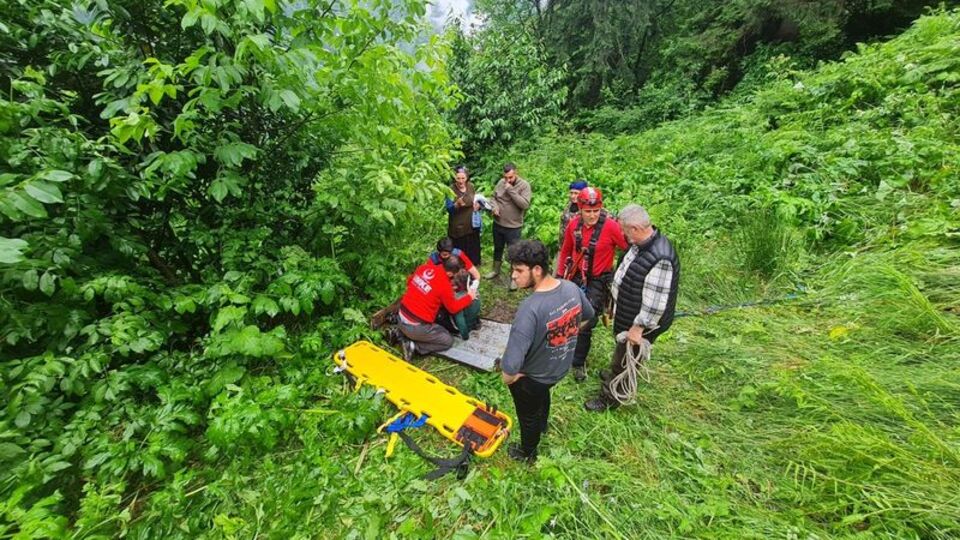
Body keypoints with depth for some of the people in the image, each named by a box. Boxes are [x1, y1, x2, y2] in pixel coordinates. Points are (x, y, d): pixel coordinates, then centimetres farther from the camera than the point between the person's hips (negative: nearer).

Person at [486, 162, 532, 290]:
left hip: (513, 227, -5)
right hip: (498, 224, 5)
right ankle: (496, 270, 43)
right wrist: (494, 207, -12)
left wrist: (511, 190, -27)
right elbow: (493, 198, 10)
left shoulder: (524, 185, -15)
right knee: (498, 248, 22)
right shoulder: (501, 182, 0)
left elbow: (525, 204, -26)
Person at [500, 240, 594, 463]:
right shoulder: (572, 288, -18)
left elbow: (511, 364, -42)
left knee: (528, 416, 24)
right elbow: (588, 315, 5)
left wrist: (508, 376, -20)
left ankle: (527, 453, 54)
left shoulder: (530, 308, -40)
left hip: (532, 377, -6)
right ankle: (542, 425, 68)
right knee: (543, 394, 38)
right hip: (561, 367, 7)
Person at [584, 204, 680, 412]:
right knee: (622, 354, 30)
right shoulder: (641, 243, -4)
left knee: (623, 360, 12)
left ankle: (609, 398, 33)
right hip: (626, 315, 9)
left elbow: (655, 303, -31)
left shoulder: (660, 259, -35)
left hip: (638, 324, -8)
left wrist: (638, 328, -22)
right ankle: (615, 378, 55)